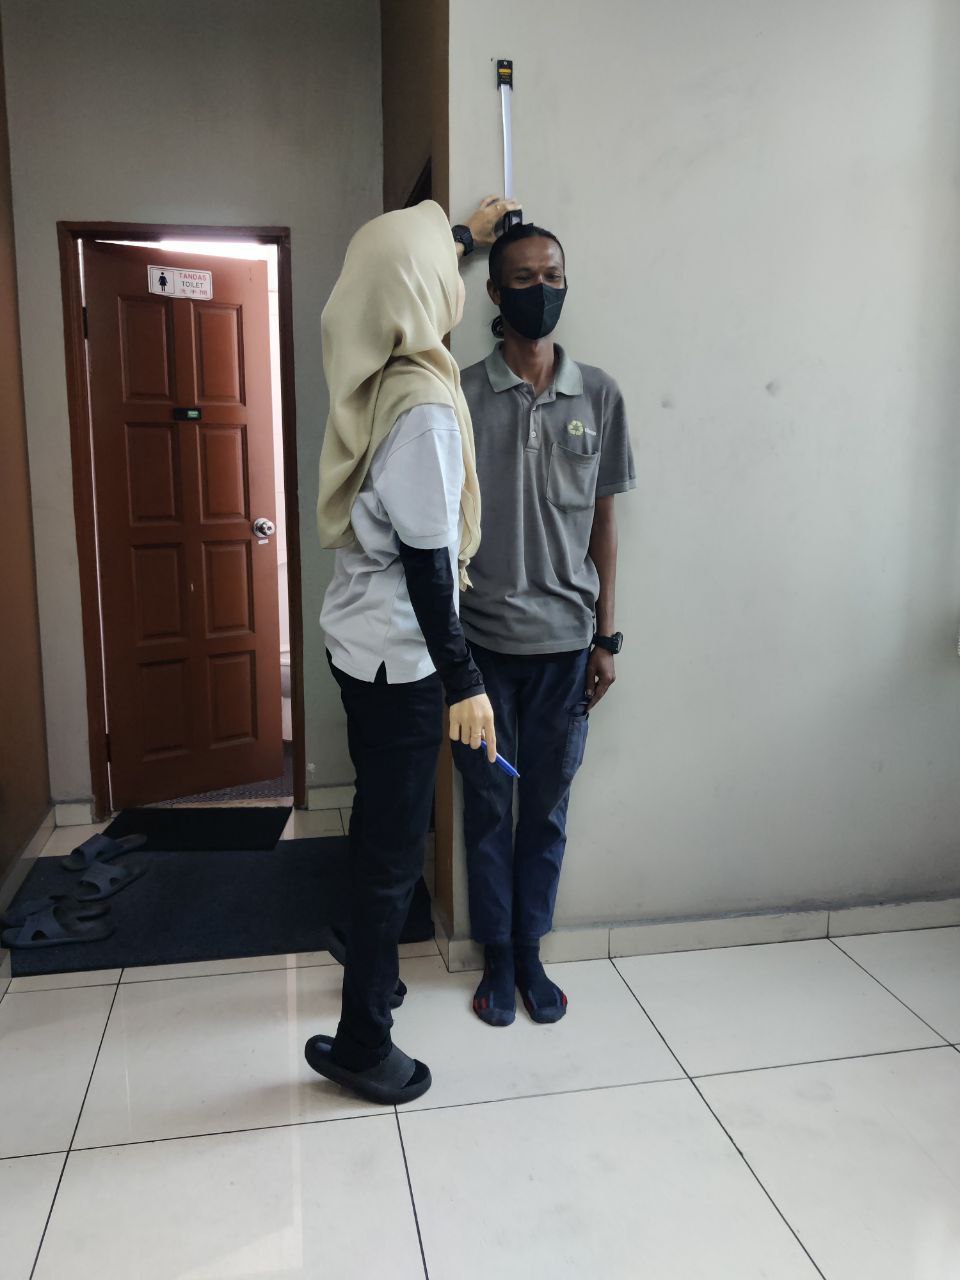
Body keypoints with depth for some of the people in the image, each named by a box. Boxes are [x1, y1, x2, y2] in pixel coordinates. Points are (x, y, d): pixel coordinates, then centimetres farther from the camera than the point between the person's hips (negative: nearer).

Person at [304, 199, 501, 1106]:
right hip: (400, 655, -9)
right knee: (395, 844, 3)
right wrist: (463, 682, -19)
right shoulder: (425, 404, -22)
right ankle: (361, 1045, 19)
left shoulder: (374, 382, 5)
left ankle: (372, 973, 45)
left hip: (360, 642, 9)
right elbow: (425, 561, -23)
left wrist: (455, 234, 39)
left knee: (381, 824, 24)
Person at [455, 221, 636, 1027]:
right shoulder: (460, 396, -3)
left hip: (564, 642, 1)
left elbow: (603, 521, 5)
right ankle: (497, 958, 28)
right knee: (487, 805, 10)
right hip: (481, 641, -1)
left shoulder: (600, 396, 3)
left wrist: (605, 637, 3)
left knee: (547, 807, 12)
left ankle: (531, 952, 30)